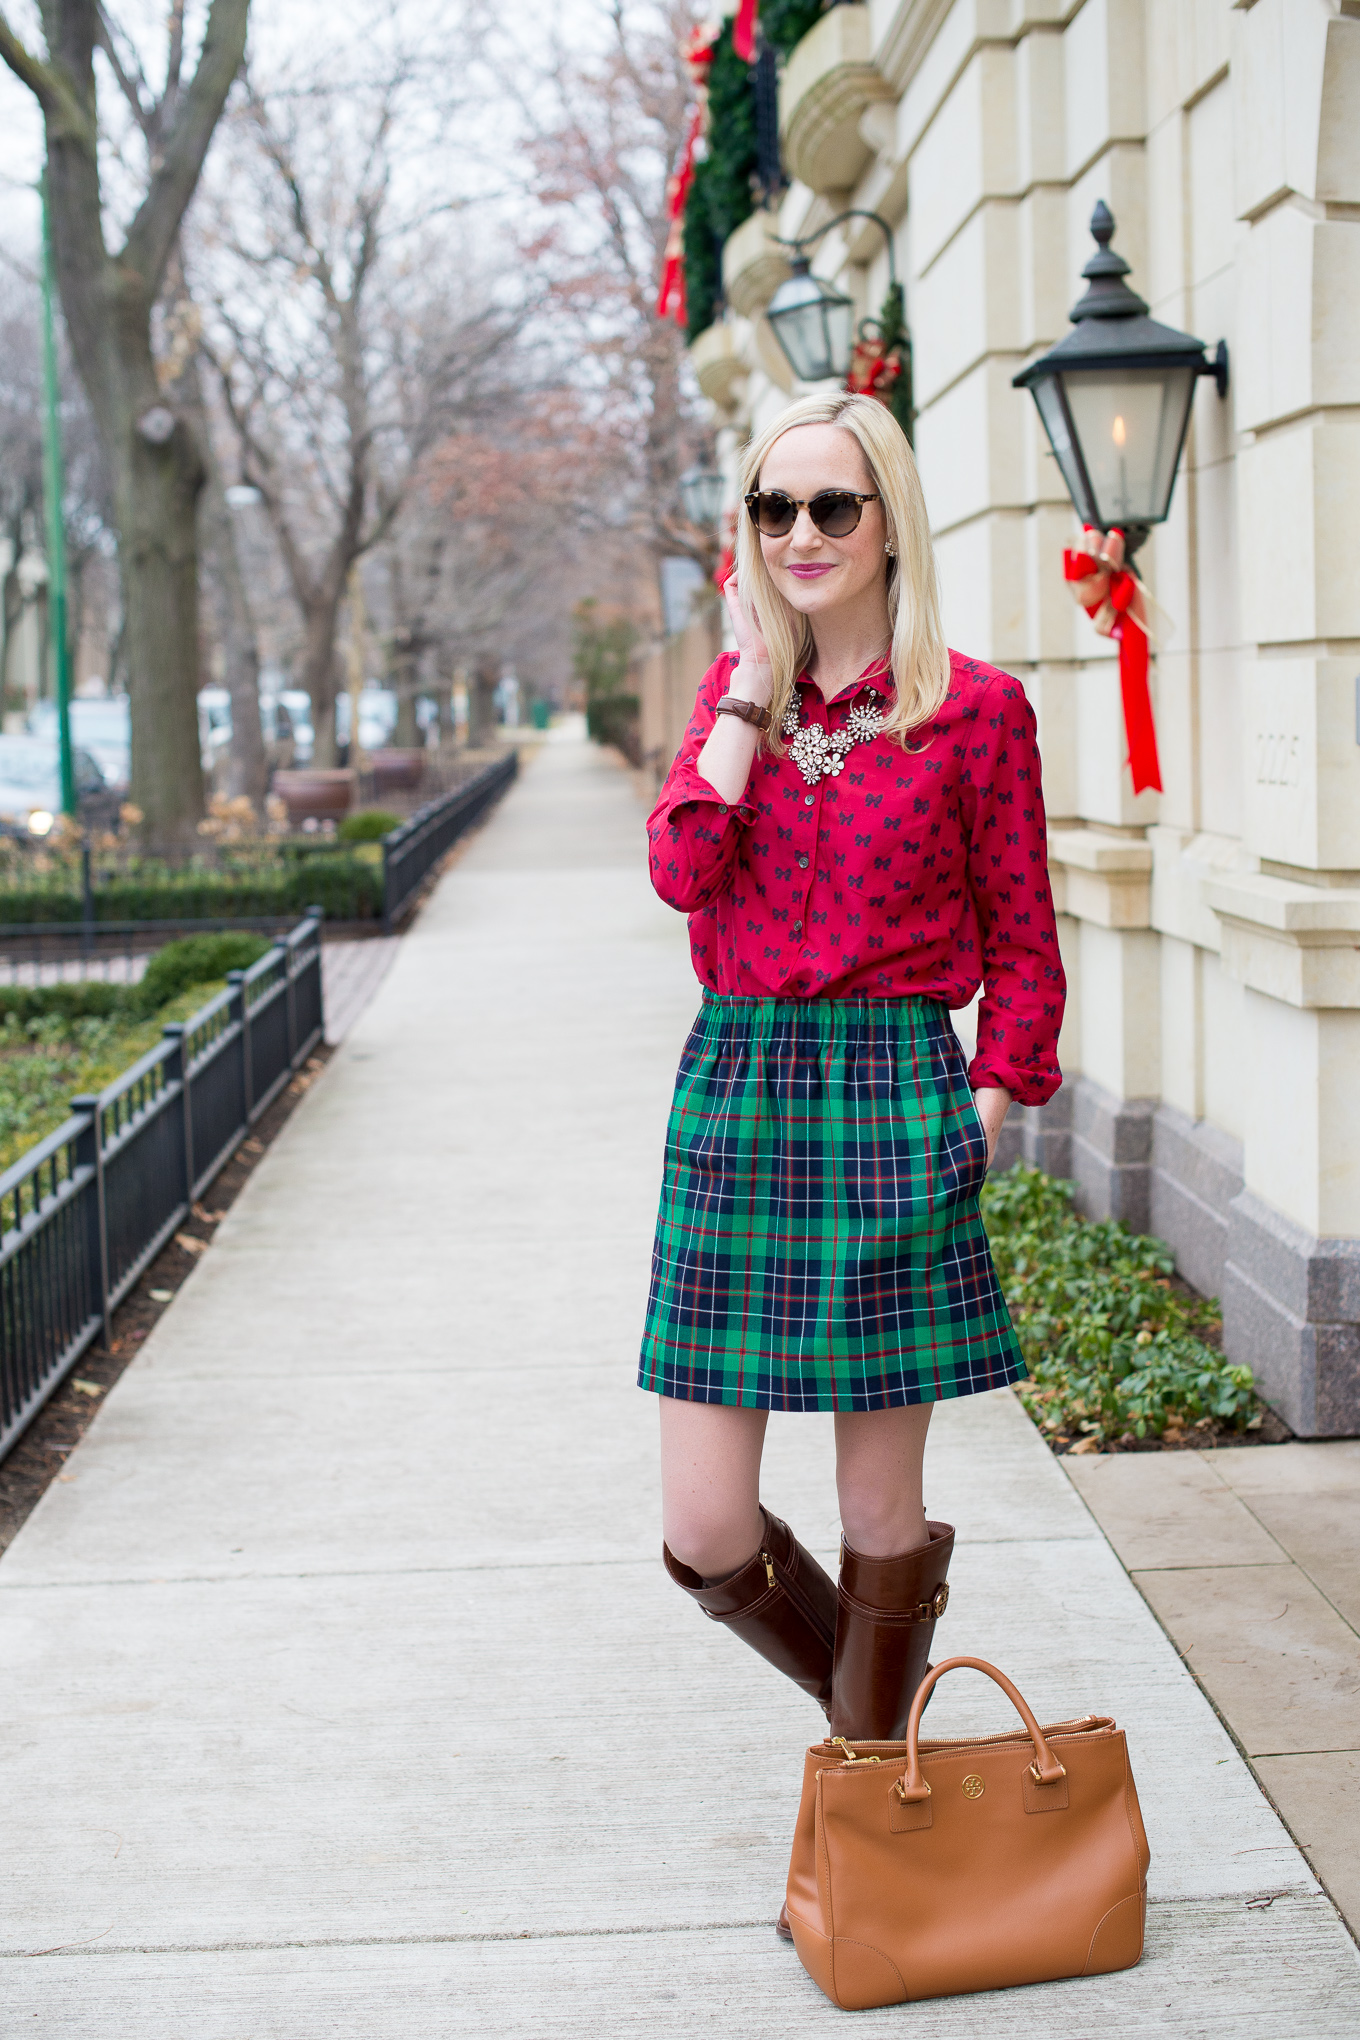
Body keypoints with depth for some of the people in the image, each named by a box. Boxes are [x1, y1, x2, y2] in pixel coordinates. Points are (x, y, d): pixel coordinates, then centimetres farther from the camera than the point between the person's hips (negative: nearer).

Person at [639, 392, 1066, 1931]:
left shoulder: (974, 708, -1)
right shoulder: (734, 692, 10)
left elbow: (1021, 949, 3)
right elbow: (681, 870, -7)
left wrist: (987, 1114, -5)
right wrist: (754, 684, -5)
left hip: (894, 1092, -3)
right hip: (734, 1085, 4)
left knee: (882, 1517, 5)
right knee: (704, 1538, 3)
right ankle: (873, 1722, 32)